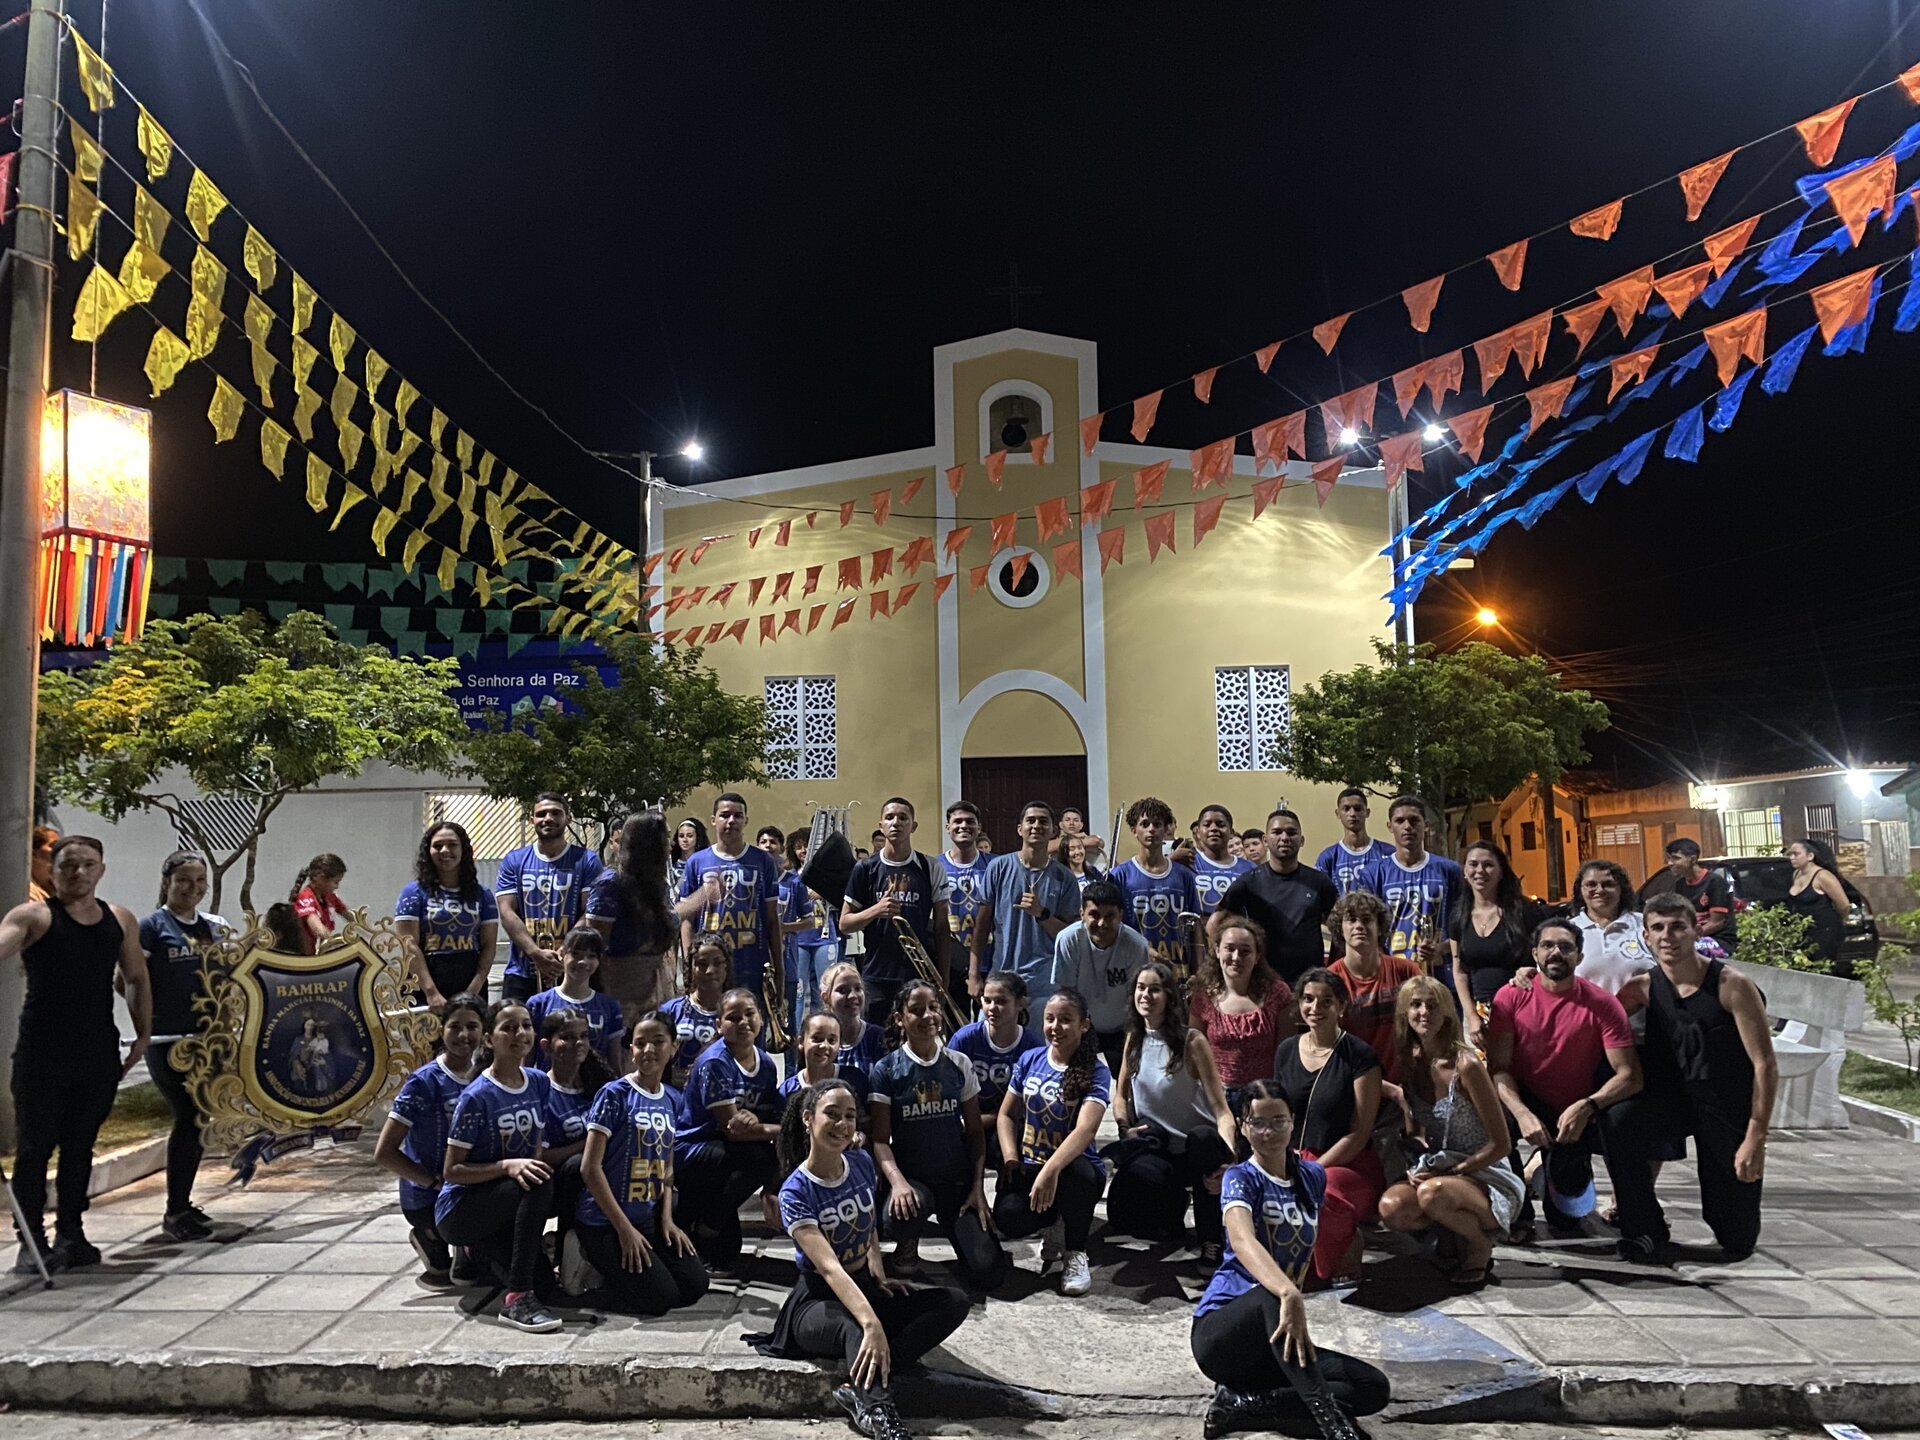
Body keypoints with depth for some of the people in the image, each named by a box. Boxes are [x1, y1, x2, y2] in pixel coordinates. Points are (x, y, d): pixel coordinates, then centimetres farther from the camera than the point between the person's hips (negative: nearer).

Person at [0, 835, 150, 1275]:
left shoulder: (121, 920, 9)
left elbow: (137, 980, 18)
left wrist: (143, 1035, 12)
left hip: (99, 1053, 4)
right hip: (41, 1053, -4)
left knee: (80, 1146, 12)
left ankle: (70, 1234, 22)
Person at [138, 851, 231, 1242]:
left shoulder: (215, 926, 12)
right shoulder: (152, 926, -4)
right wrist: (149, 1013, -9)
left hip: (207, 1037, 6)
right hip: (167, 1040, -6)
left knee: (199, 1120, 11)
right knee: (188, 1118, -8)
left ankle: (182, 1203, 25)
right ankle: (175, 1213, 4)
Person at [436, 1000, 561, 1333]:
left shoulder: (538, 1083, 1)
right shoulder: (477, 1097, -17)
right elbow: (451, 1171, -17)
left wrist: (531, 1165, -11)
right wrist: (507, 1166, -29)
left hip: (505, 1210, 7)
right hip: (460, 1209, -7)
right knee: (539, 1184, -31)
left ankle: (481, 1254, 19)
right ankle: (517, 1298, -28)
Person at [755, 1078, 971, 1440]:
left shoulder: (862, 1164, -1)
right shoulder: (796, 1192, -19)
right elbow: (829, 1267, -33)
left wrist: (878, 1273, -3)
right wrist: (872, 1325, -48)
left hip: (864, 1287, 7)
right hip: (817, 1301, -7)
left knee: (954, 1303, -17)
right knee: (855, 1328, -42)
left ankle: (861, 1389, -29)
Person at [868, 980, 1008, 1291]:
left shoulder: (959, 1064, 5)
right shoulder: (886, 1070, -3)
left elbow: (975, 1131, 7)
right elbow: (880, 1139, -6)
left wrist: (978, 1187, -3)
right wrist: (897, 1181, -24)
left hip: (957, 1180, 2)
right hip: (911, 1178, -2)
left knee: (987, 1273, -15)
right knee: (904, 1213, -38)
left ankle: (954, 1229, 19)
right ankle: (908, 1242, 0)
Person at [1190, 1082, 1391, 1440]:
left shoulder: (1313, 1177, 9)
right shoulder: (1241, 1178, -9)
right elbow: (1243, 1241, -31)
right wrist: (1289, 1295, -48)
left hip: (1272, 1343, 6)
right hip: (1219, 1330, -6)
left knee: (1375, 1389, -15)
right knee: (1274, 1294, -38)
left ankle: (1239, 1403, -16)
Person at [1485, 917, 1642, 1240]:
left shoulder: (1602, 1004, -9)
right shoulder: (1511, 996, -8)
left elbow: (1630, 1075, -14)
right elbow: (1498, 1067, -11)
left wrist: (1587, 1107, -31)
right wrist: (1522, 1113, -28)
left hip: (1580, 1116, 0)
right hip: (1529, 1107, 0)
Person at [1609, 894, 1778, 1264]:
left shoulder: (1732, 986, -16)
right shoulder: (1645, 988, -3)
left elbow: (1766, 1065, -15)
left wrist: (1756, 1139, -19)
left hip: (1730, 1105, -3)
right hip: (1671, 1096, 3)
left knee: (1736, 1241, 4)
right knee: (1619, 1125, -32)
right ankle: (1645, 1232, -11)